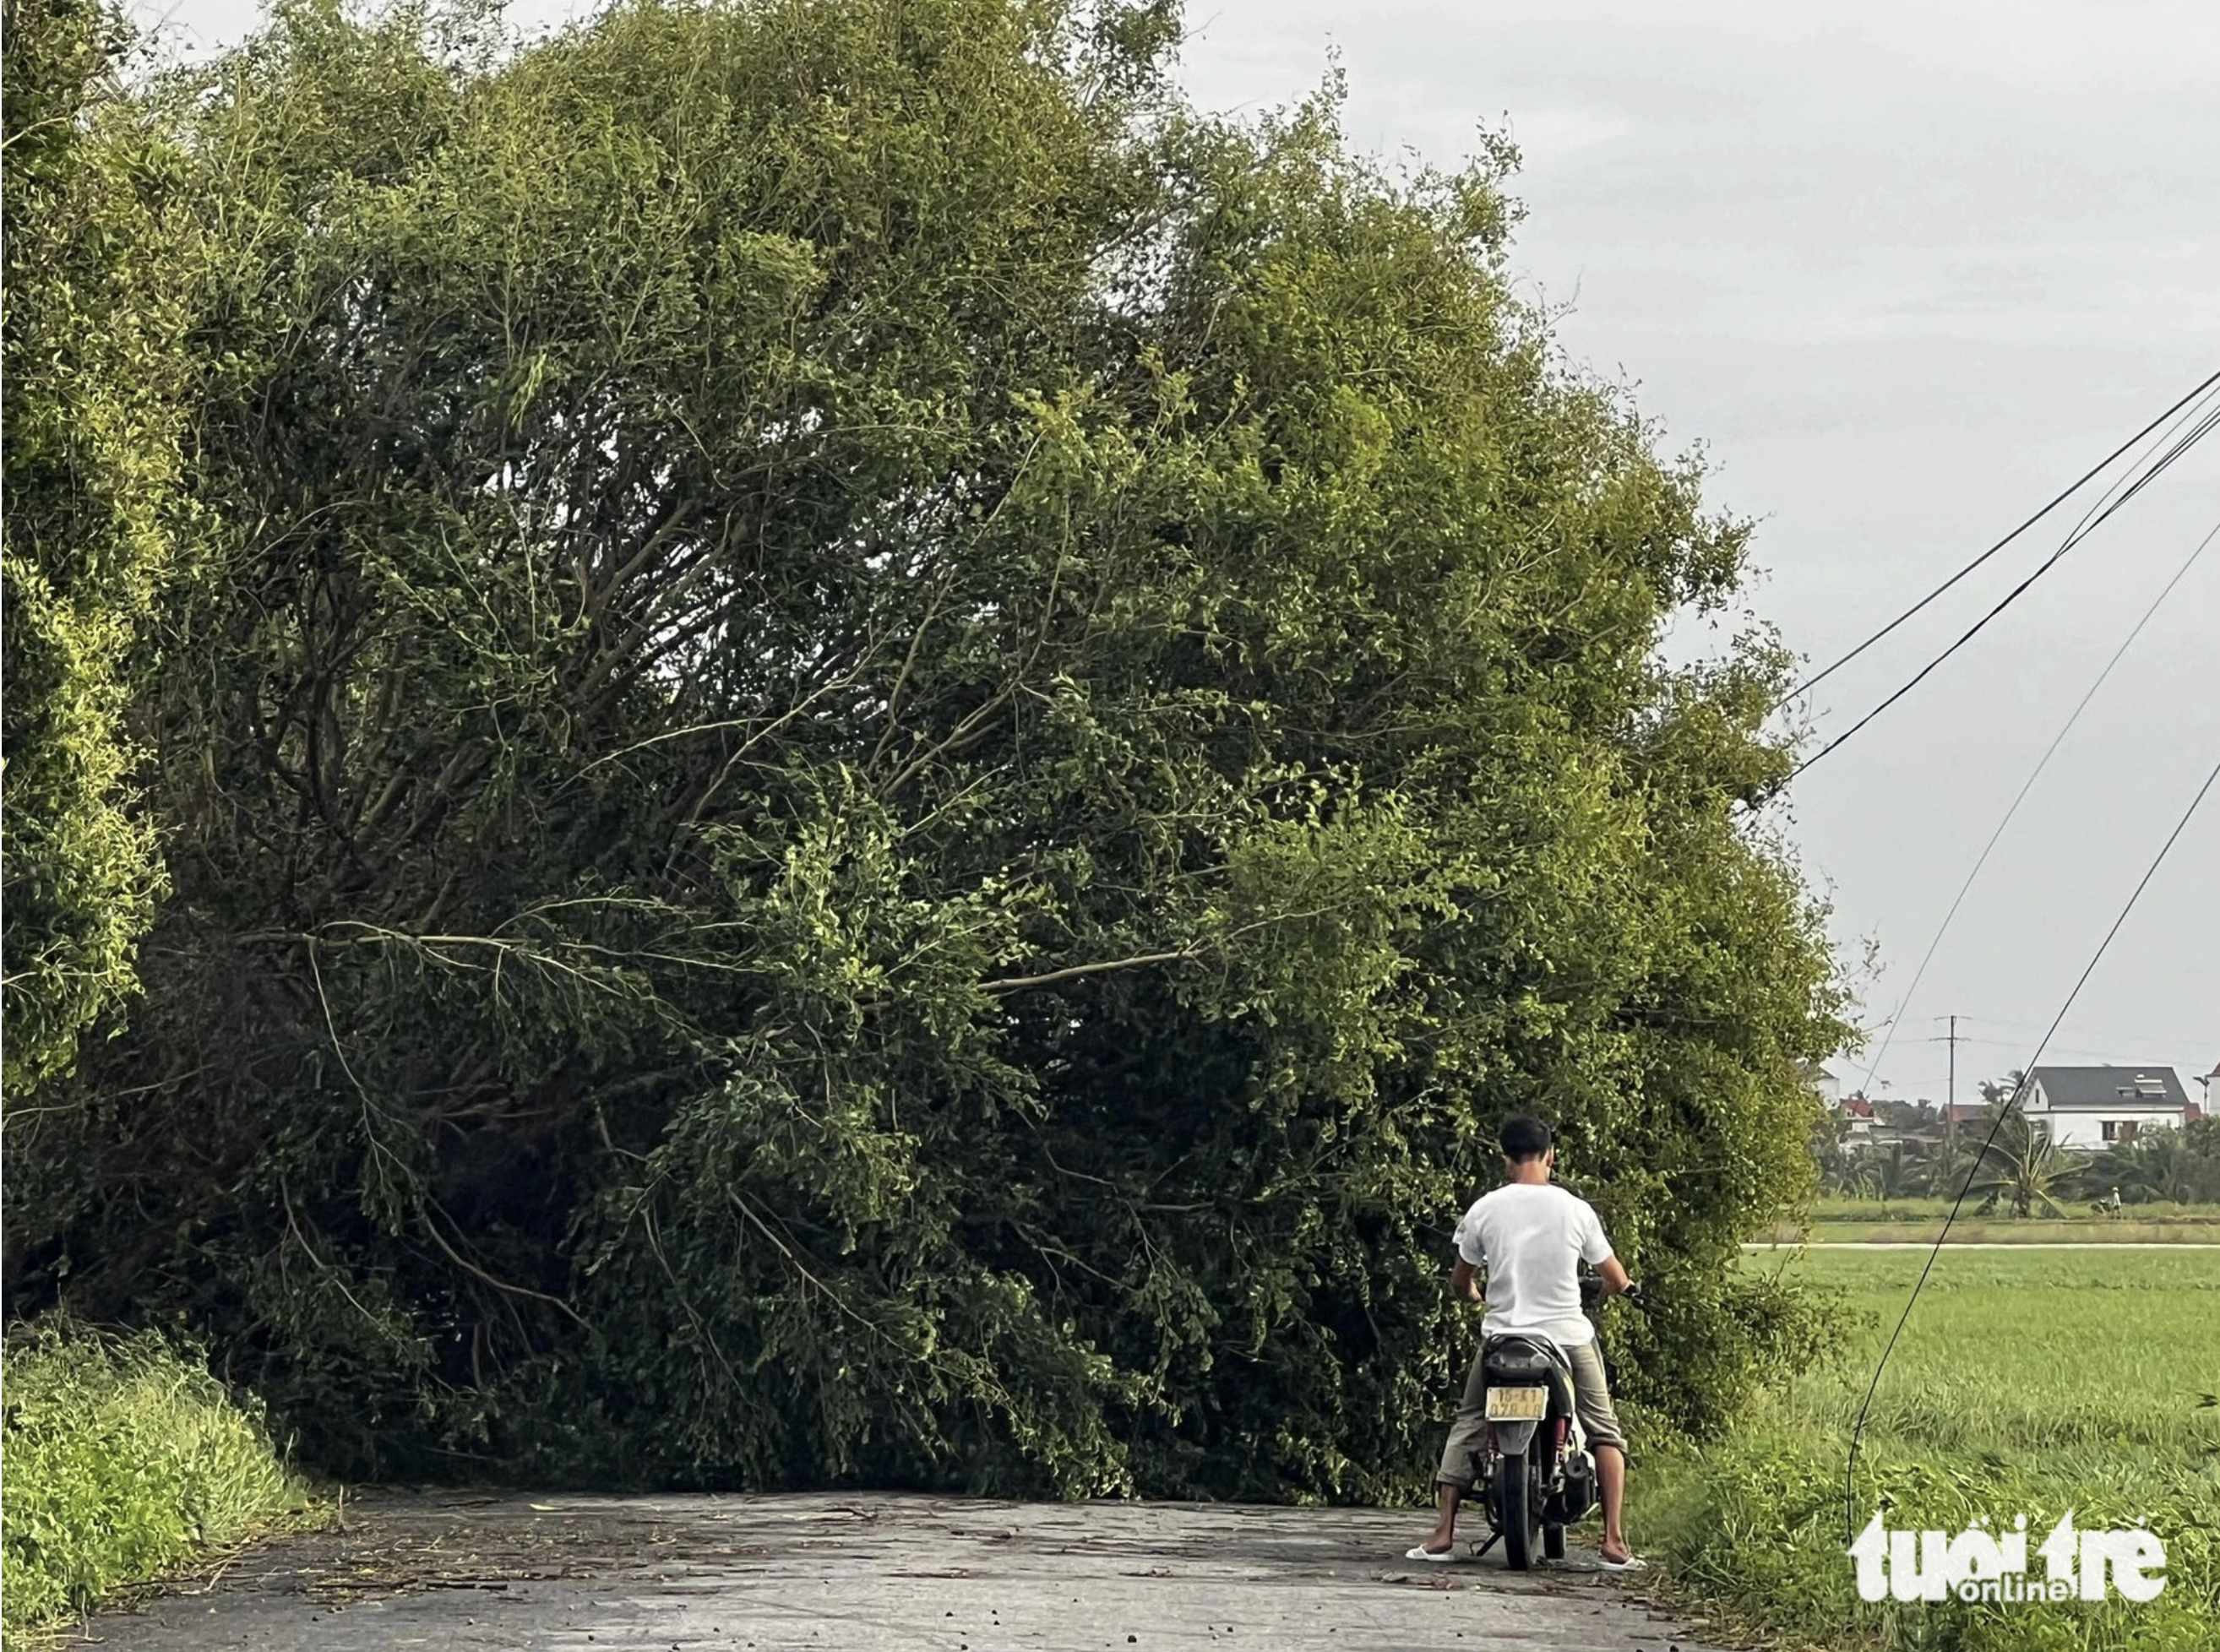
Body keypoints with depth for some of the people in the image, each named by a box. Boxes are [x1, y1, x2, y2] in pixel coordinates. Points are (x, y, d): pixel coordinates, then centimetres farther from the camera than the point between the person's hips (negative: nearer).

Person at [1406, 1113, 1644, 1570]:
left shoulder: (1484, 1210, -2)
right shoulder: (1576, 1210, -4)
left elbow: (1460, 1284, 9)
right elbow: (1616, 1280, 8)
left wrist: (1471, 1293, 33)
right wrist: (1624, 1287, 32)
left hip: (1502, 1337, 1)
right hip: (1568, 1337, -1)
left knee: (1466, 1428, 15)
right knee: (1605, 1432, 12)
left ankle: (1443, 1535, 6)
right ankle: (1614, 1542, 1)